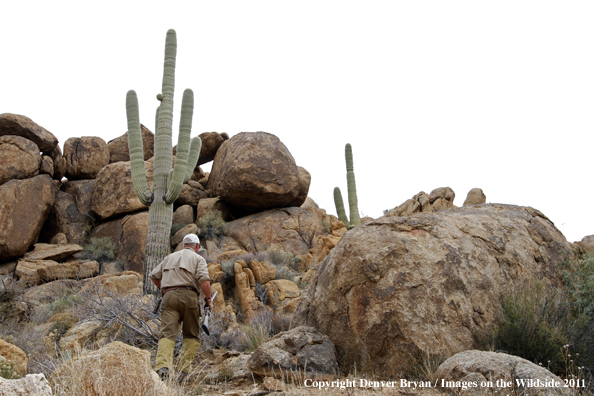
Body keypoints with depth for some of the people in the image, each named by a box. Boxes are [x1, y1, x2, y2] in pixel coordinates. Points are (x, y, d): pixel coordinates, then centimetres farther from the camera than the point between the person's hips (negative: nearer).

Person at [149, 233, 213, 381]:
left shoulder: (170, 257, 26)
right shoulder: (198, 258, 12)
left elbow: (154, 276, 26)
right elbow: (204, 279, -6)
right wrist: (208, 299, -1)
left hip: (169, 297, 3)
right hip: (188, 296, -3)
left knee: (167, 334, -6)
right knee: (192, 335, 10)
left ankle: (162, 367, -30)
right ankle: (183, 370, -3)